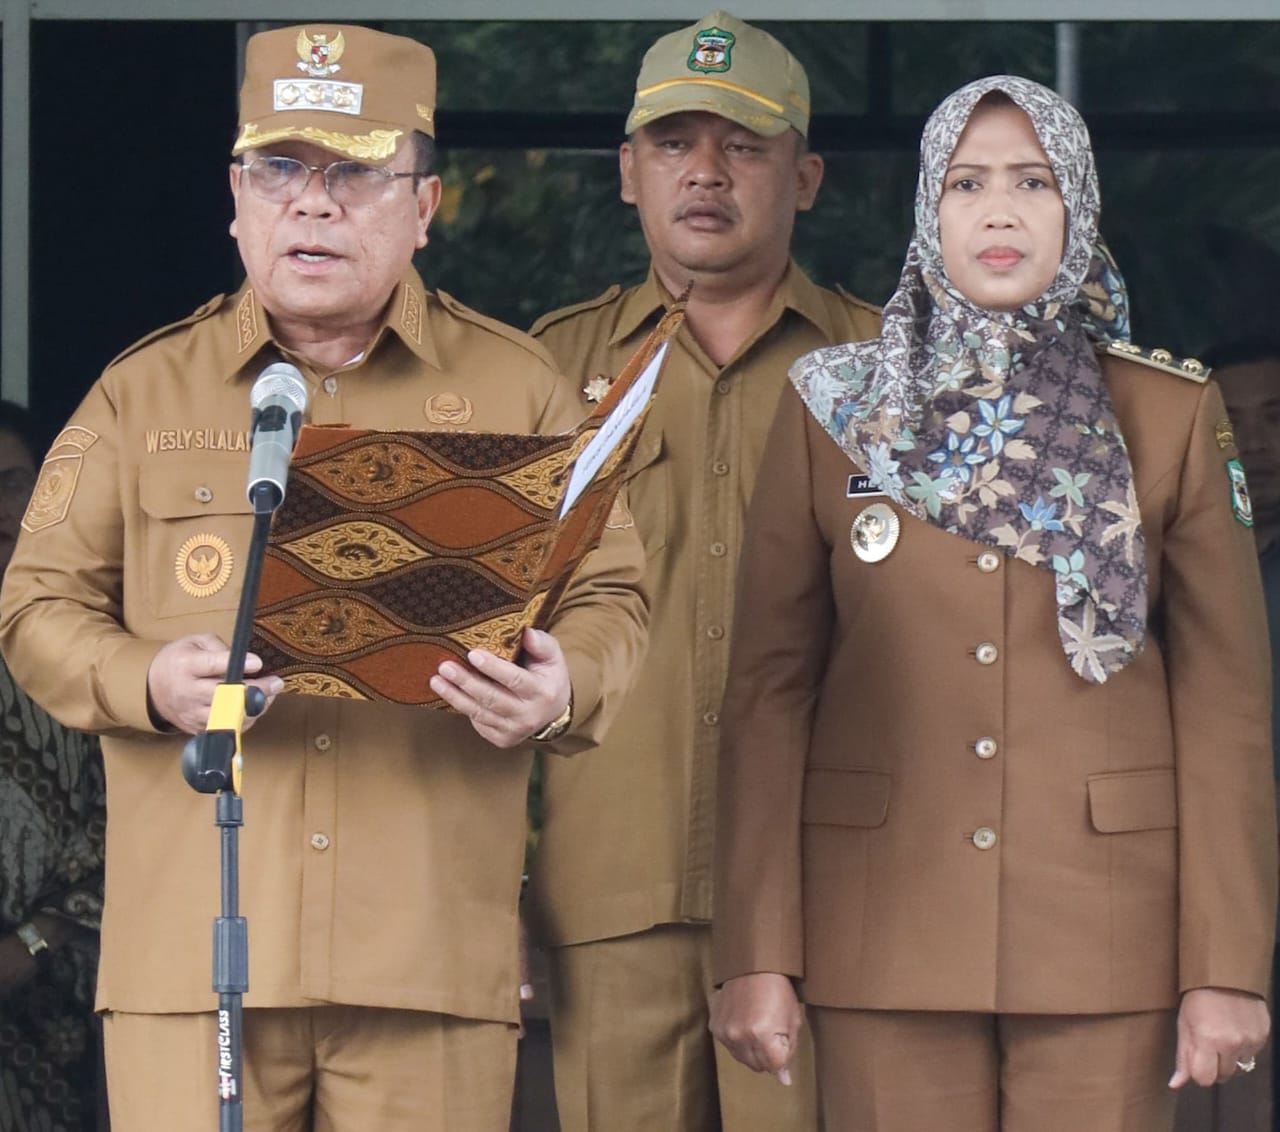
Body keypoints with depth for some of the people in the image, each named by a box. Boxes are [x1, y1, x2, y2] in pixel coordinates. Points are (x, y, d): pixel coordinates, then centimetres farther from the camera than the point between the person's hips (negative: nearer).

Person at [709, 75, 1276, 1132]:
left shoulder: (1170, 413, 5)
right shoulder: (835, 409, 6)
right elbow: (770, 685, 4)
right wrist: (756, 954, -4)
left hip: (1104, 927, 0)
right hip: (887, 922, 0)